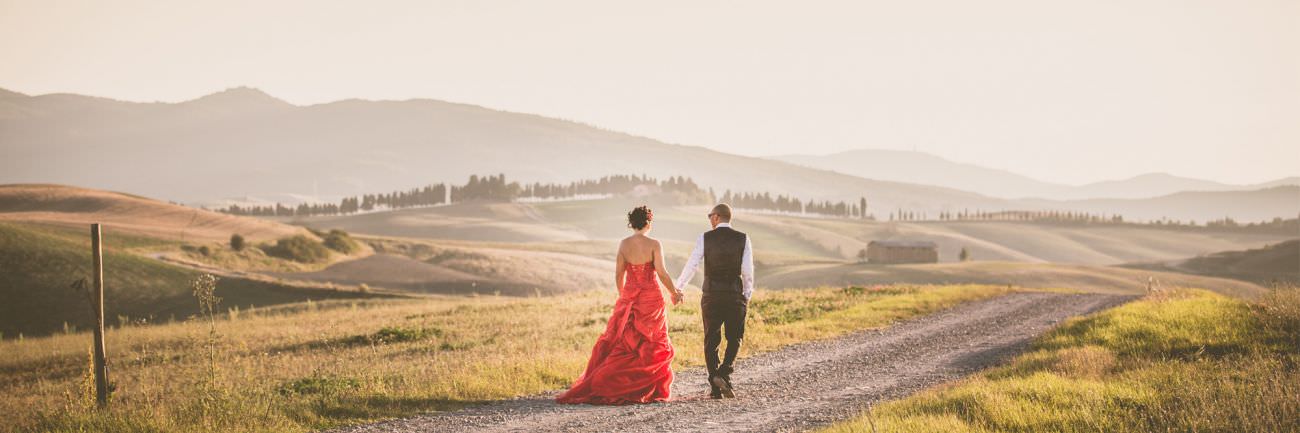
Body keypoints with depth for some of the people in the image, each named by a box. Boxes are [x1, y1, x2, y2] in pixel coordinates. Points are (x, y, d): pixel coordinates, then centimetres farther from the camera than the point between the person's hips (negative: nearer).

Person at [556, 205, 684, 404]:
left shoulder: (623, 244, -1)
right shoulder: (654, 244, -10)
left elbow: (619, 275, 3)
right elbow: (662, 273, -14)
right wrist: (674, 292, 1)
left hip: (629, 298, 3)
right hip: (651, 298, -3)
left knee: (619, 343, 10)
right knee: (652, 346, 8)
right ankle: (647, 391, 8)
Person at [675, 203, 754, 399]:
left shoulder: (705, 238, -2)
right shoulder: (743, 239, 0)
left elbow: (691, 266, -1)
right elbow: (748, 271, -2)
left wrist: (677, 287, 13)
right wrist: (748, 295, 11)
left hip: (711, 295, 0)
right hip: (736, 294, 0)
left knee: (711, 340, 9)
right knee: (734, 338, 14)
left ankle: (715, 388, 5)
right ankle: (724, 373, -9)